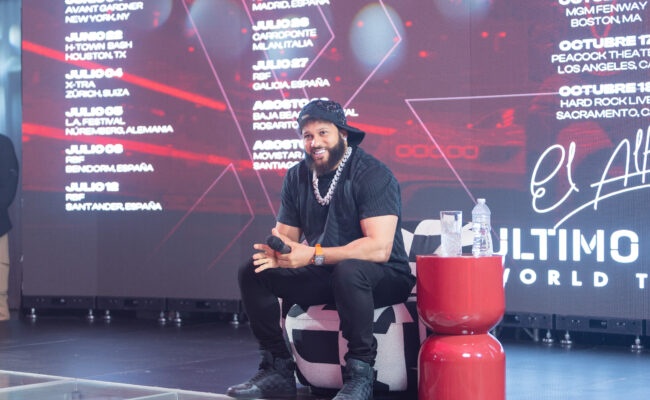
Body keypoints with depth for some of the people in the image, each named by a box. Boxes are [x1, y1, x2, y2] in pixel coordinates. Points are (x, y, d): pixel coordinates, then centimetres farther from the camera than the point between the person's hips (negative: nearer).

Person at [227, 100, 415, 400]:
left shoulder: (372, 174, -16)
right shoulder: (297, 177, 5)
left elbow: (379, 248, -26)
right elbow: (284, 235, 9)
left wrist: (313, 256, -32)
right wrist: (273, 252, -18)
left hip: (383, 278, -7)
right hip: (323, 277, 7)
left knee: (348, 270, -39)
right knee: (253, 271, -4)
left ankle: (359, 376, -28)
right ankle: (277, 370, -3)